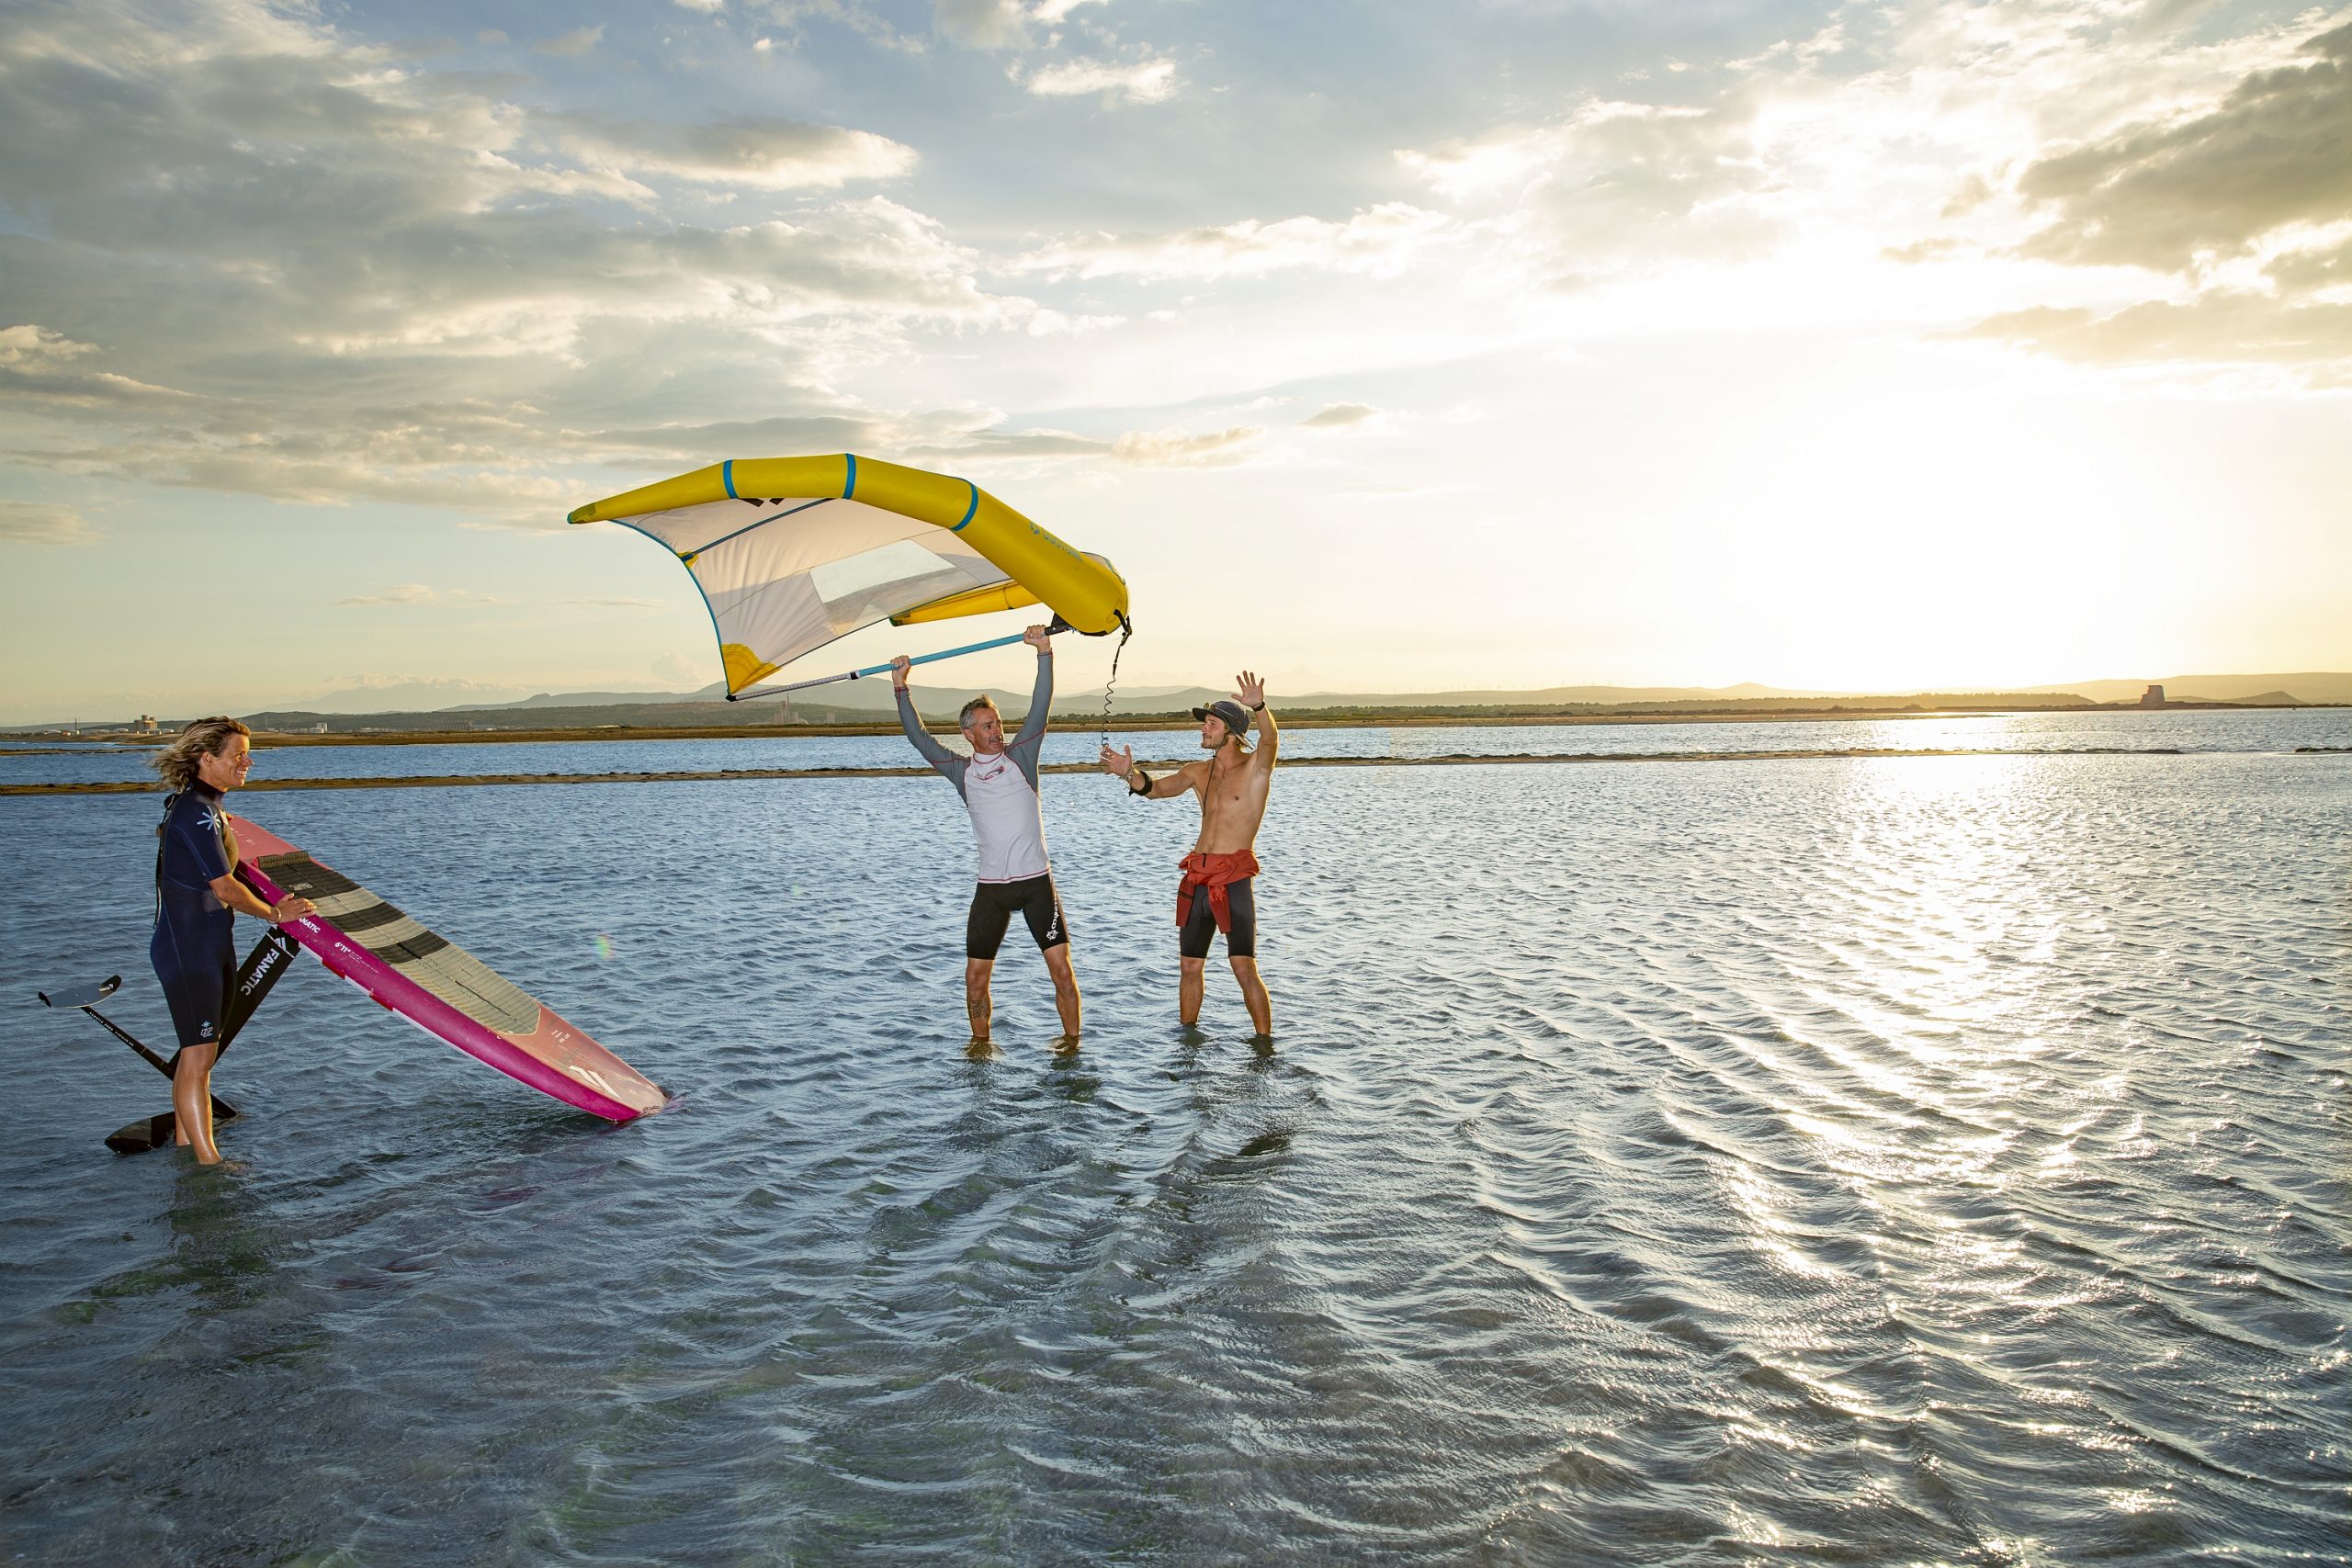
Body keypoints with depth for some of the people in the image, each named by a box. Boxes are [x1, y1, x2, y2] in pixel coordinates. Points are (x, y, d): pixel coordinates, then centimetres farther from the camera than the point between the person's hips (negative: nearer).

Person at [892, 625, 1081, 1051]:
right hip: (991, 886, 2)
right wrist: (901, 688, -3)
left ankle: (1071, 1038, 12)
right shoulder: (962, 771, 6)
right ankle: (980, 1041, 24)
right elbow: (919, 737, 4)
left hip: (1036, 879, -1)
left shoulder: (1020, 756, 2)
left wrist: (1044, 653, -18)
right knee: (976, 975, 4)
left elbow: (1040, 709, -8)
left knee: (1060, 965, -4)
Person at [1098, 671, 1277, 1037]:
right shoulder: (1199, 772, 15)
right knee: (1190, 966, 12)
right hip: (1196, 879, 6)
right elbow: (1155, 788, 12)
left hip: (1234, 878, -6)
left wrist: (1259, 706, -45)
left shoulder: (1255, 766, -4)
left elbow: (1270, 739, -24)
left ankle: (1264, 1043, -6)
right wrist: (1130, 773, -10)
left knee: (1244, 968, -13)